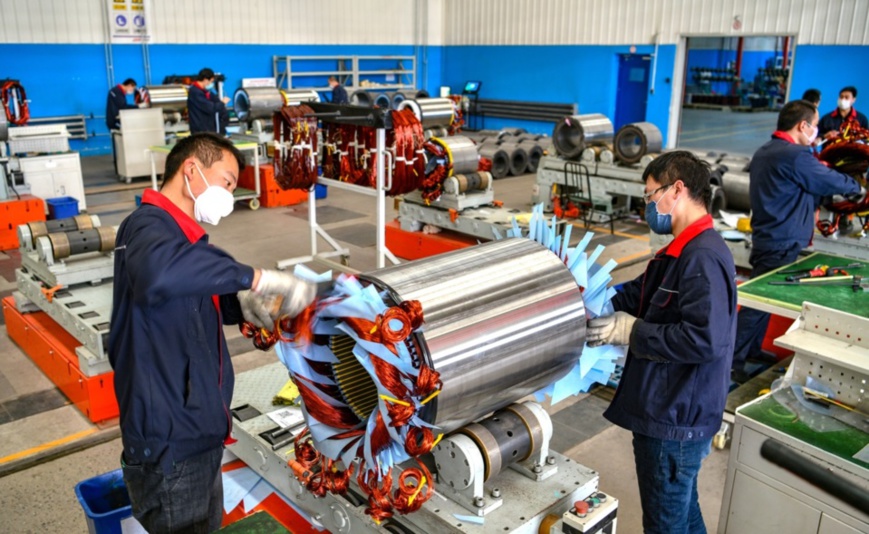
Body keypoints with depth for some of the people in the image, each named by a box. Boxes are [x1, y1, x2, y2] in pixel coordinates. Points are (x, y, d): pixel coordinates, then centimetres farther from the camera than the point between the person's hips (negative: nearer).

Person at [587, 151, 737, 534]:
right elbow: (633, 295, 11)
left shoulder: (703, 258, -23)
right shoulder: (681, 252, 11)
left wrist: (632, 332, -24)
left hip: (674, 419, -10)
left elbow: (705, 340, -32)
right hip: (673, 412, 10)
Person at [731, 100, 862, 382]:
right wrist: (857, 186, 11)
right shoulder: (795, 156, -19)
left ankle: (752, 351, 31)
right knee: (758, 303, -5)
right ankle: (732, 362, 0)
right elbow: (833, 182, -7)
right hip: (781, 246, -10)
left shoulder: (764, 152, 12)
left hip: (767, 240, 10)